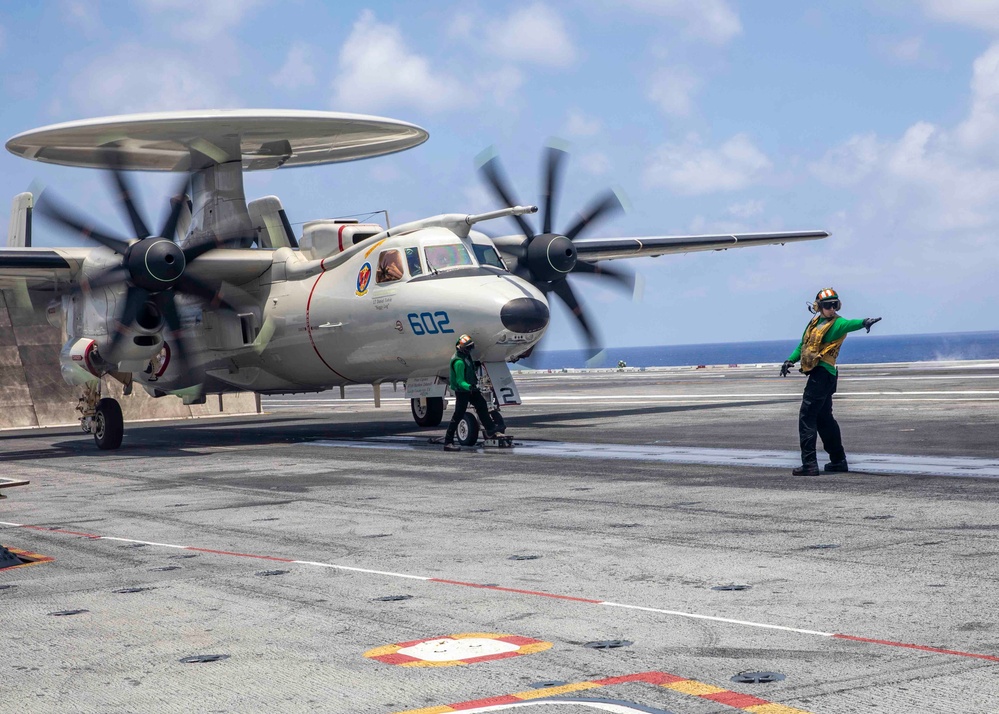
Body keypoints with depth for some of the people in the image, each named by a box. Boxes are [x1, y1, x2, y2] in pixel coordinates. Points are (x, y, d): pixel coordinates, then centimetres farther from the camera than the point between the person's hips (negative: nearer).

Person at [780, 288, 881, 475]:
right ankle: (838, 460, 28)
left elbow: (848, 324, -32)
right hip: (818, 374, 9)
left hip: (823, 373, -9)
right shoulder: (814, 323, 16)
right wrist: (790, 360, 10)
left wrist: (863, 322, -54)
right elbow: (802, 345, 26)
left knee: (807, 417, -12)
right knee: (824, 418, 18)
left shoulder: (837, 324, -9)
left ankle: (809, 464, -14)